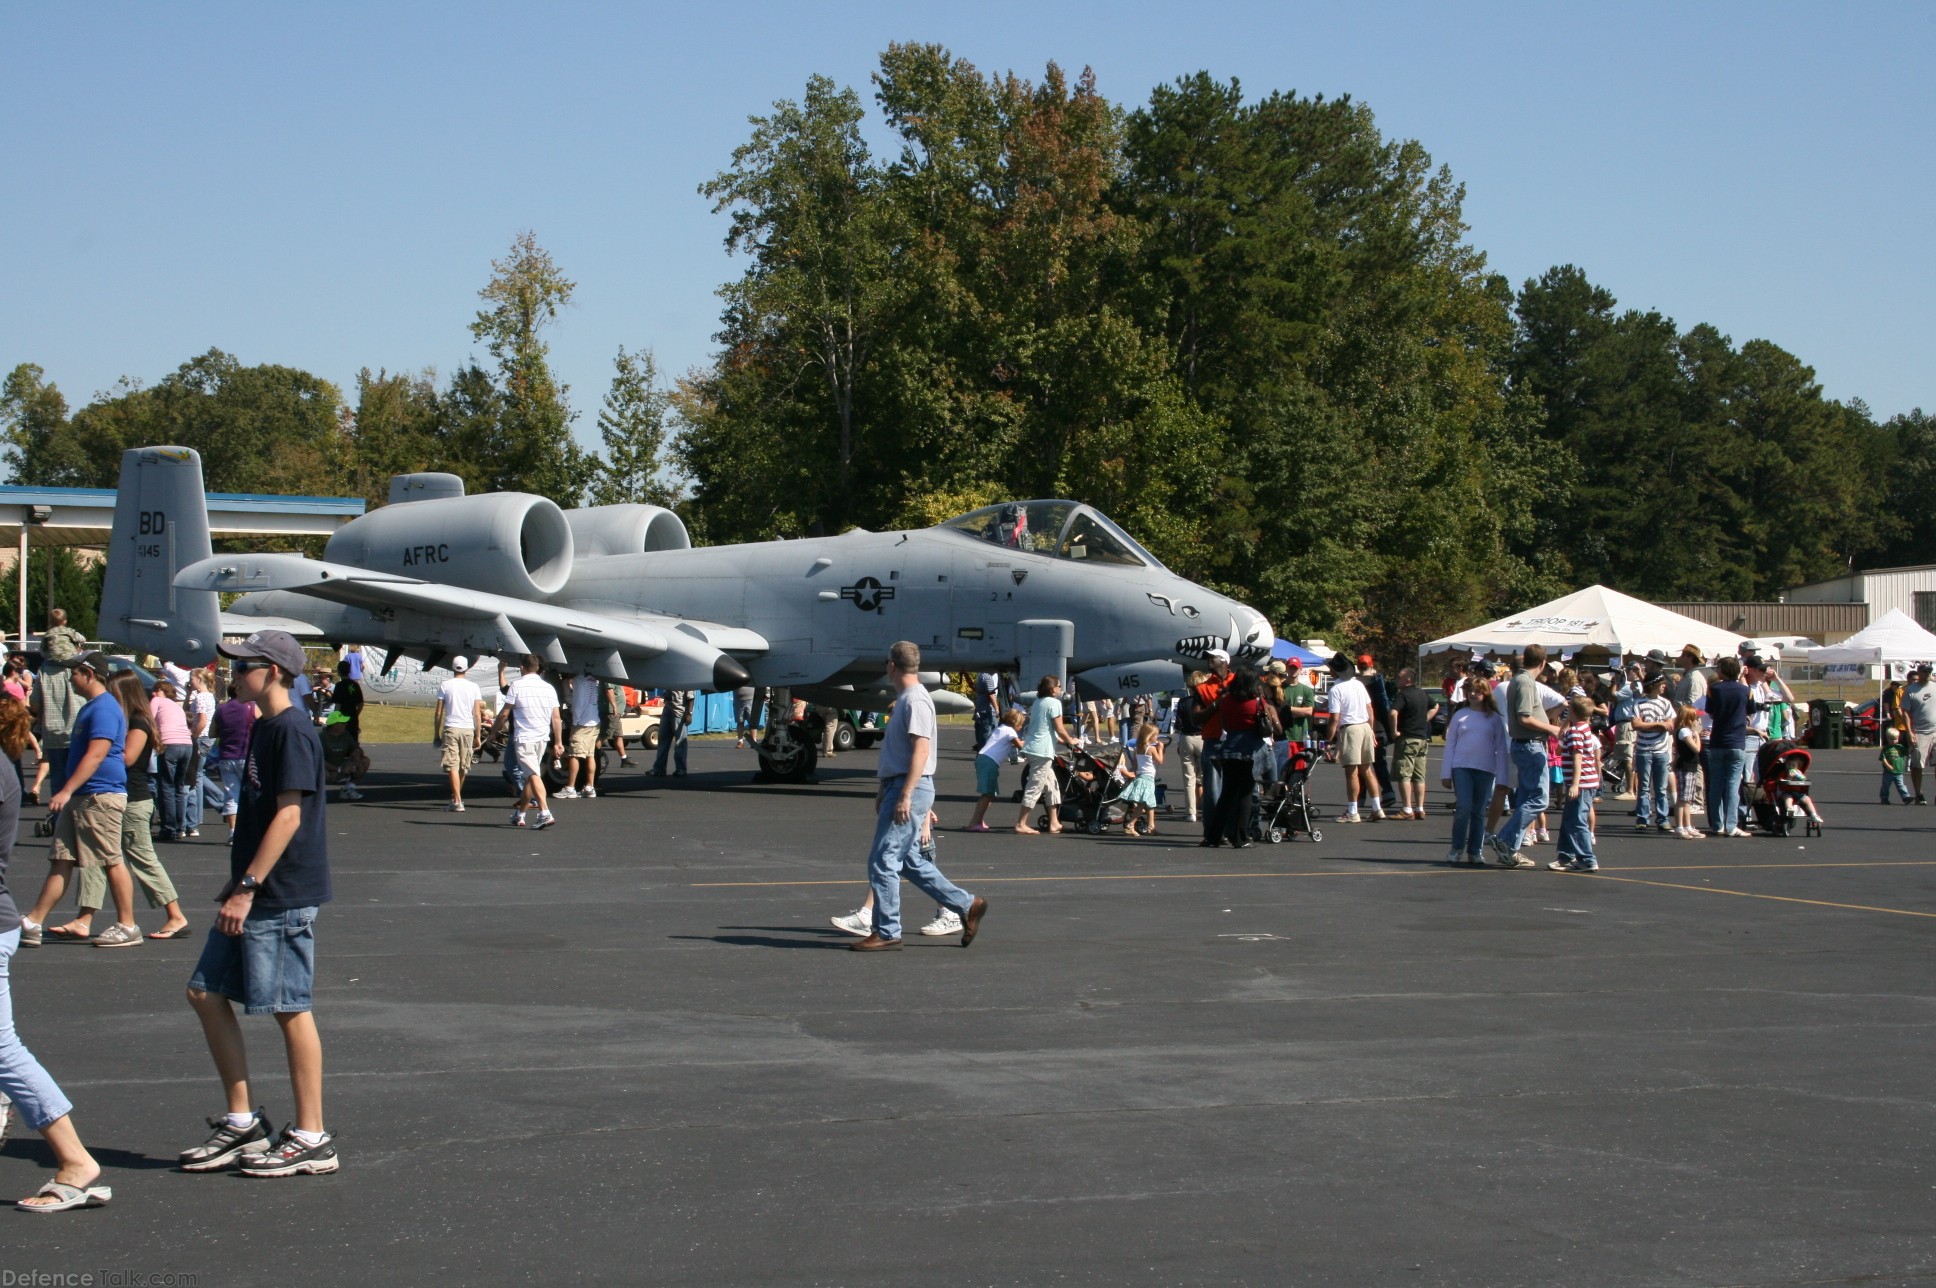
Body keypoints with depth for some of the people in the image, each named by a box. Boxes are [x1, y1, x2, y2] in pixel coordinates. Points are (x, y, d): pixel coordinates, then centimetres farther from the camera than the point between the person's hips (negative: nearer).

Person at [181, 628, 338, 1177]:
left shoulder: (292, 731, -15)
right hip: (254, 896, 10)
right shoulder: (264, 729, 14)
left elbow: (288, 816, -21)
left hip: (283, 899, -10)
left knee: (290, 1009, -3)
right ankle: (242, 1122, 16)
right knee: (206, 993, 10)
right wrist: (238, 884, 21)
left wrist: (247, 888, -21)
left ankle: (311, 1139, 5)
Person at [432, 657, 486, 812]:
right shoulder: (473, 687, 5)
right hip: (468, 729, 2)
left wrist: (436, 734, 10)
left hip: (450, 729, -2)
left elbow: (438, 713, 2)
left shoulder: (444, 686, 2)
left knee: (452, 766, -6)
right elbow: (478, 714, 3)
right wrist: (477, 736, 10)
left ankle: (457, 802, -17)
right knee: (463, 767, 15)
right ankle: (455, 798, 31)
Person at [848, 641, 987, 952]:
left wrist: (904, 796, -25)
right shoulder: (905, 699, 18)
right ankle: (967, 905, 17)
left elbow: (920, 751, -22)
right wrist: (885, 794, 27)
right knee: (909, 862, 13)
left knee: (882, 860, -7)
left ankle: (887, 932, -2)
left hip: (910, 790, -10)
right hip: (898, 788, 10)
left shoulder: (916, 700, -14)